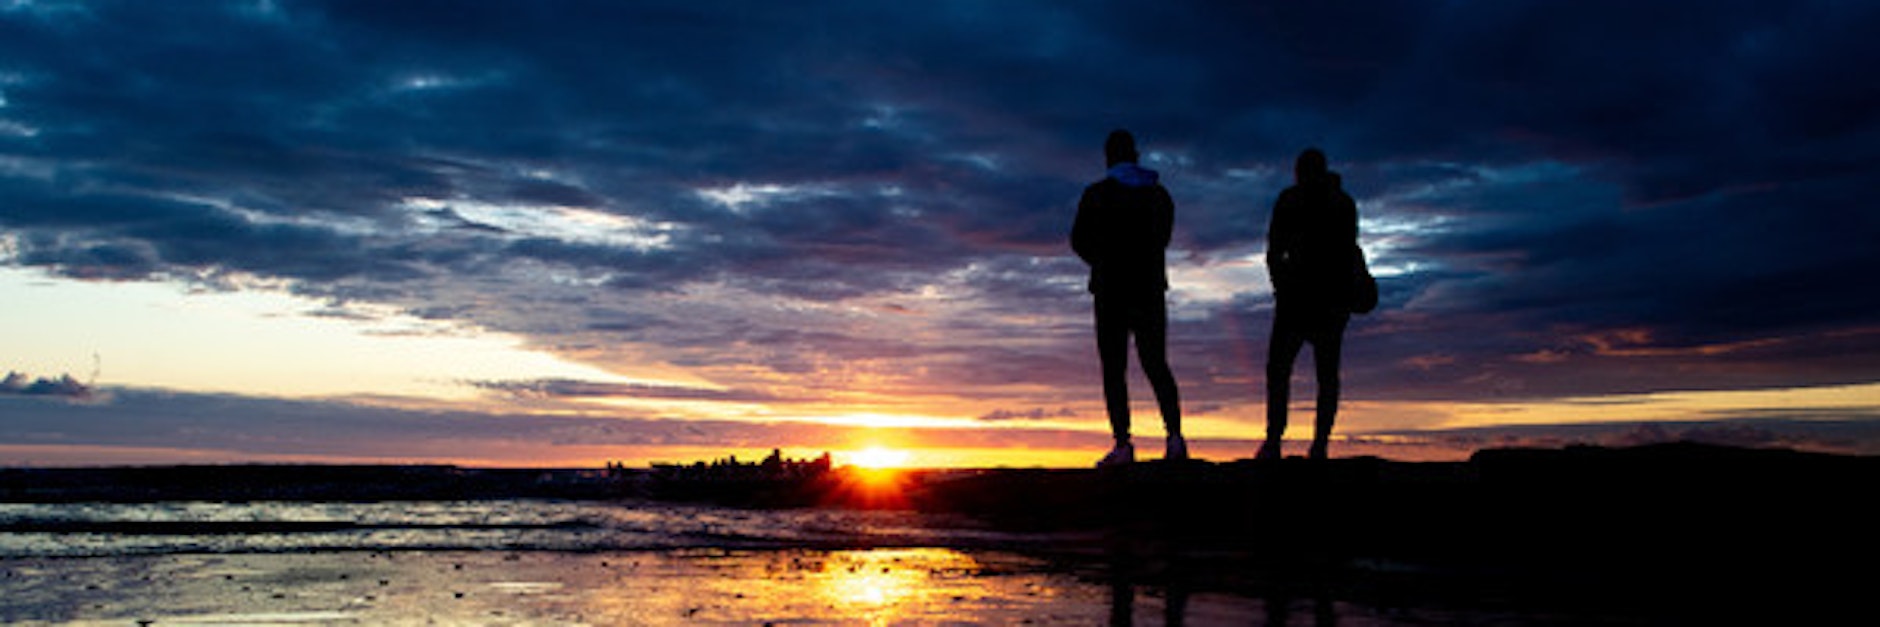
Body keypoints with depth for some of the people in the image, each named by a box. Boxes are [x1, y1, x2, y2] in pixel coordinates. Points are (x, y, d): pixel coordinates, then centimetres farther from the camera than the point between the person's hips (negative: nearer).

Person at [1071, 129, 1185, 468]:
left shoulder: (1097, 194, -5)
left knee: (1113, 369, -1)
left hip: (1111, 291, -4)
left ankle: (1123, 444, -10)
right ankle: (1175, 435, -5)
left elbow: (1079, 241, 2)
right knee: (1156, 364, 10)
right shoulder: (1159, 194, 9)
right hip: (1150, 289, 4)